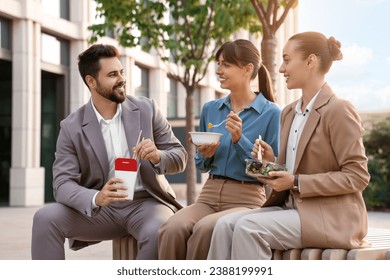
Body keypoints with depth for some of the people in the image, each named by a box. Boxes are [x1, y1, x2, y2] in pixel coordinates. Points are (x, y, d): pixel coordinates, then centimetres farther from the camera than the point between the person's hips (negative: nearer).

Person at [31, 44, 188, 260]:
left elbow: (180, 157, 3)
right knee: (45, 217, -22)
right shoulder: (72, 127, -3)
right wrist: (96, 198, -32)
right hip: (102, 209, 1)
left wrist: (157, 156, -21)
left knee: (158, 232, -34)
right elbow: (62, 184, -10)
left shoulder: (147, 109, 0)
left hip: (146, 202, -1)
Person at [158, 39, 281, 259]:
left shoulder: (271, 113, -2)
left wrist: (240, 140, -14)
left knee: (204, 228, -35)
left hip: (246, 199, -4)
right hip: (209, 195, 4)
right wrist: (205, 155, -1)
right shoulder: (210, 109, 13)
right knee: (172, 229, -29)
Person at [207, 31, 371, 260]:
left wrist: (296, 182, -17)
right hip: (292, 207, 7)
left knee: (248, 227, -27)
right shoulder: (289, 113, 16)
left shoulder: (339, 110, -10)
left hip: (331, 217, -7)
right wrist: (271, 162, 0)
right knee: (226, 224, -16)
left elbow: (357, 176, -13)